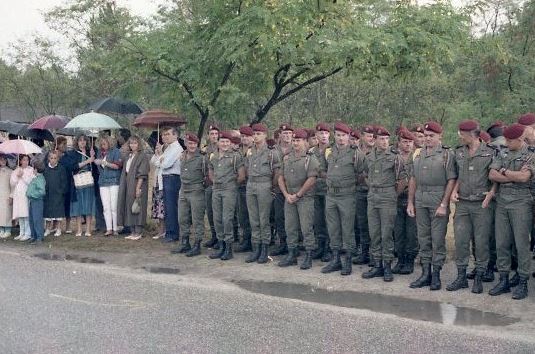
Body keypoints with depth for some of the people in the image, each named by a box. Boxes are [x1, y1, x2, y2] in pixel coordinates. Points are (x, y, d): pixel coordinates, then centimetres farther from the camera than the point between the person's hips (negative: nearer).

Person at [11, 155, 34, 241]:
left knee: (26, 215, -10)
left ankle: (28, 234, -6)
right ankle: (22, 233, 13)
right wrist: (17, 177, -5)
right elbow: (12, 183, 10)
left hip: (26, 195, -4)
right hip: (18, 195, 4)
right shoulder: (16, 171, 16)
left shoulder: (31, 170, 2)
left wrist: (23, 176, -8)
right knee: (20, 216, 5)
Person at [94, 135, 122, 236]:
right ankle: (109, 229, -1)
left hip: (114, 181, -5)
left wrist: (105, 163, -13)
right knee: (106, 207, -1)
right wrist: (96, 162, 4)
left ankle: (115, 229, 0)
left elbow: (118, 166, -8)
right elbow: (98, 167, 23)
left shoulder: (115, 151, 0)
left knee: (114, 207, -5)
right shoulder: (100, 152, 16)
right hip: (103, 182, 5)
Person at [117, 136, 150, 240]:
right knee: (129, 207, 8)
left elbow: (142, 174, -15)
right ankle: (133, 232, 13)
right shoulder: (129, 156, 16)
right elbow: (125, 171, 17)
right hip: (128, 185, 8)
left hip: (137, 185, -8)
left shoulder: (143, 156, -8)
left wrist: (138, 187, -21)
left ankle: (138, 232, -2)